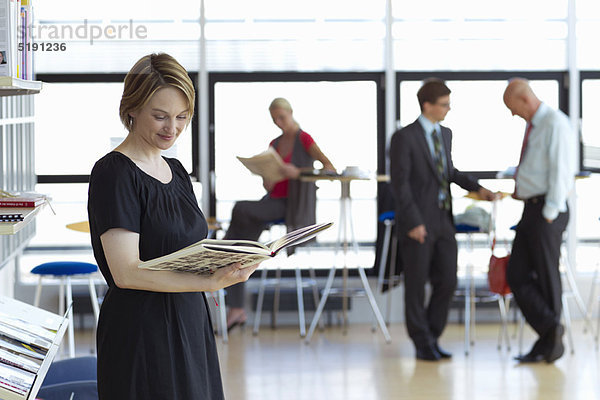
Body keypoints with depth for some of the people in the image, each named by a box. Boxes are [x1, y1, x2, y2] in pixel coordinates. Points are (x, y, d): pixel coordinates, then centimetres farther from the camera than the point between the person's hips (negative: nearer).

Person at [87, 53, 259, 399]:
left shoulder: (176, 171, 13)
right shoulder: (113, 173, -13)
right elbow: (126, 272, -21)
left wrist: (232, 258, -2)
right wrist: (212, 282, -28)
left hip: (191, 326, 8)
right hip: (141, 335, -8)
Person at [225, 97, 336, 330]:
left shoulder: (304, 140, -4)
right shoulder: (274, 145, 16)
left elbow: (330, 168, -17)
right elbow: (267, 185, 15)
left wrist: (298, 173, -30)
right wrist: (268, 181, -10)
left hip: (292, 206, -6)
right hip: (272, 202, 6)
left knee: (240, 209, -27)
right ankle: (237, 309, -15)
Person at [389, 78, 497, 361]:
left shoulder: (445, 134, 13)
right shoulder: (404, 138, -10)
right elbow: (399, 183, -13)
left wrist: (476, 188, 13)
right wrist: (413, 222, -17)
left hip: (443, 221, 7)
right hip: (418, 224, -7)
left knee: (447, 282, 6)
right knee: (416, 285, 3)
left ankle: (431, 337, 22)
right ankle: (423, 344, 14)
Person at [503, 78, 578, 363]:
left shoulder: (555, 124, -13)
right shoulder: (532, 126, 16)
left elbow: (560, 171, -17)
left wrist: (550, 213, -18)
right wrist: (518, 190, 10)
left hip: (547, 211, -9)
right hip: (530, 208, 9)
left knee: (547, 277, -1)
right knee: (517, 276, 4)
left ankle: (550, 344, 8)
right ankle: (550, 329, 6)